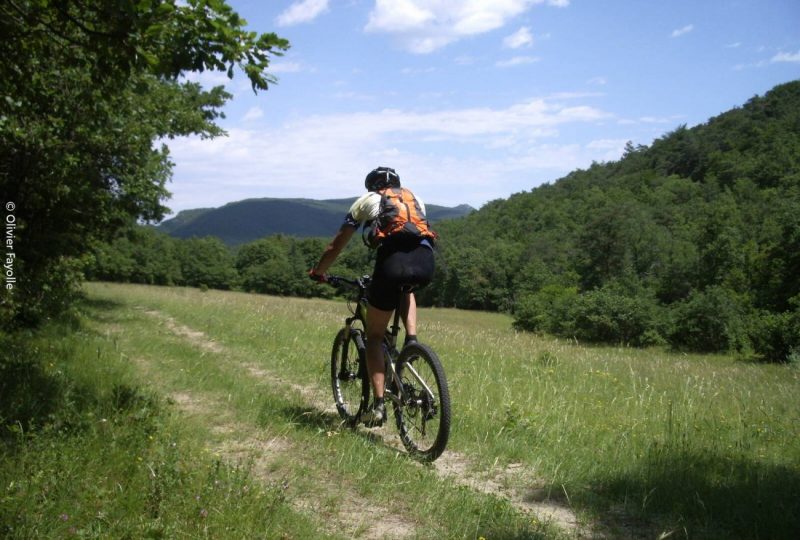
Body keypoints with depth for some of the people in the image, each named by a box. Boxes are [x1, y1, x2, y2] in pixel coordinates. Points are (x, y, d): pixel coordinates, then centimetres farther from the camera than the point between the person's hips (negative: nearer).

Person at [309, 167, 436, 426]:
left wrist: (318, 271, 43)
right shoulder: (414, 198, 34)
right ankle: (411, 340, 15)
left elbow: (336, 245, 28)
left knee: (374, 336, 13)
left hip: (393, 260, -3)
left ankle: (378, 404, 6)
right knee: (405, 290, 39)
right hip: (425, 262, 3)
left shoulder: (366, 200, 25)